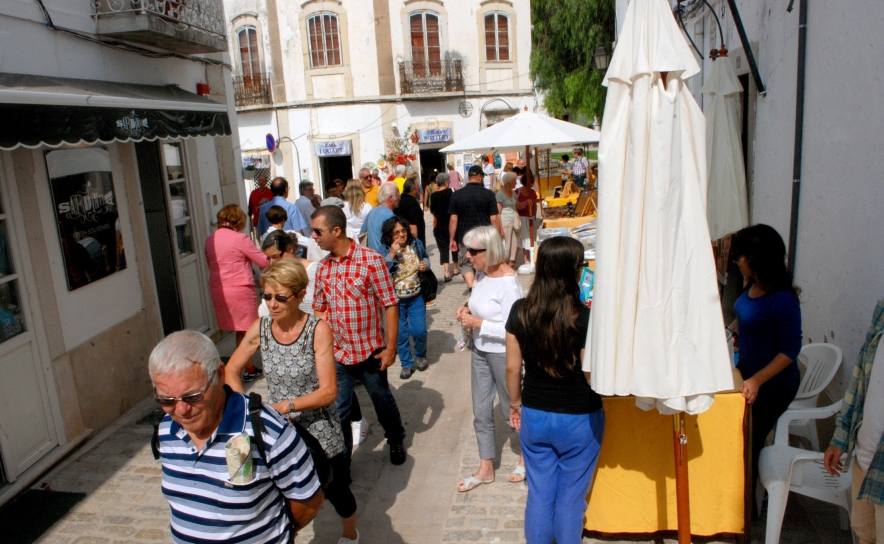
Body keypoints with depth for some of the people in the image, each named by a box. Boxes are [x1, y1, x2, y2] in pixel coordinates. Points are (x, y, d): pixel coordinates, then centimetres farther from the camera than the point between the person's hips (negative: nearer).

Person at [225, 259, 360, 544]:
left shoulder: (318, 330, -20)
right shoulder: (259, 328, -8)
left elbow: (328, 391, -21)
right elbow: (231, 370, 3)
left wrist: (286, 406, -31)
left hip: (318, 430, -2)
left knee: (335, 491, 16)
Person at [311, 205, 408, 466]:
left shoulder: (371, 260, -15)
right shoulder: (323, 266, 0)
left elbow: (390, 305, -13)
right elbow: (319, 308, 10)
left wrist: (390, 348, -13)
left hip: (370, 351, -3)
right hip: (336, 354, 3)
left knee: (382, 401, 18)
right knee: (338, 410, 12)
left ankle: (396, 441, 44)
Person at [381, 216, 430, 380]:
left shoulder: (416, 244, -5)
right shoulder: (385, 250, -12)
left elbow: (426, 258, 14)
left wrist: (425, 264, -9)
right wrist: (392, 254, -31)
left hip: (416, 297, 1)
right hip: (395, 299, -1)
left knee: (419, 330, 3)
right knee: (401, 333, 8)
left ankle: (420, 356, 34)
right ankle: (407, 364, 26)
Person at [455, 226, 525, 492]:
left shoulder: (508, 283, -24)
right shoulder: (481, 274, -2)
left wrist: (478, 323, -23)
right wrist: (468, 311, -5)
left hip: (502, 354, -7)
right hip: (480, 350, 7)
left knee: (511, 409, 14)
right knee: (481, 412, 15)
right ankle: (486, 468, 32)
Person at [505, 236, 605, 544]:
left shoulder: (520, 311, -8)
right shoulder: (585, 317, -21)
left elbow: (512, 367, -1)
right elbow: (592, 378, -16)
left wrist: (515, 403, 14)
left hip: (534, 416, 3)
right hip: (579, 420, -3)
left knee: (539, 493, 19)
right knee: (571, 498, 15)